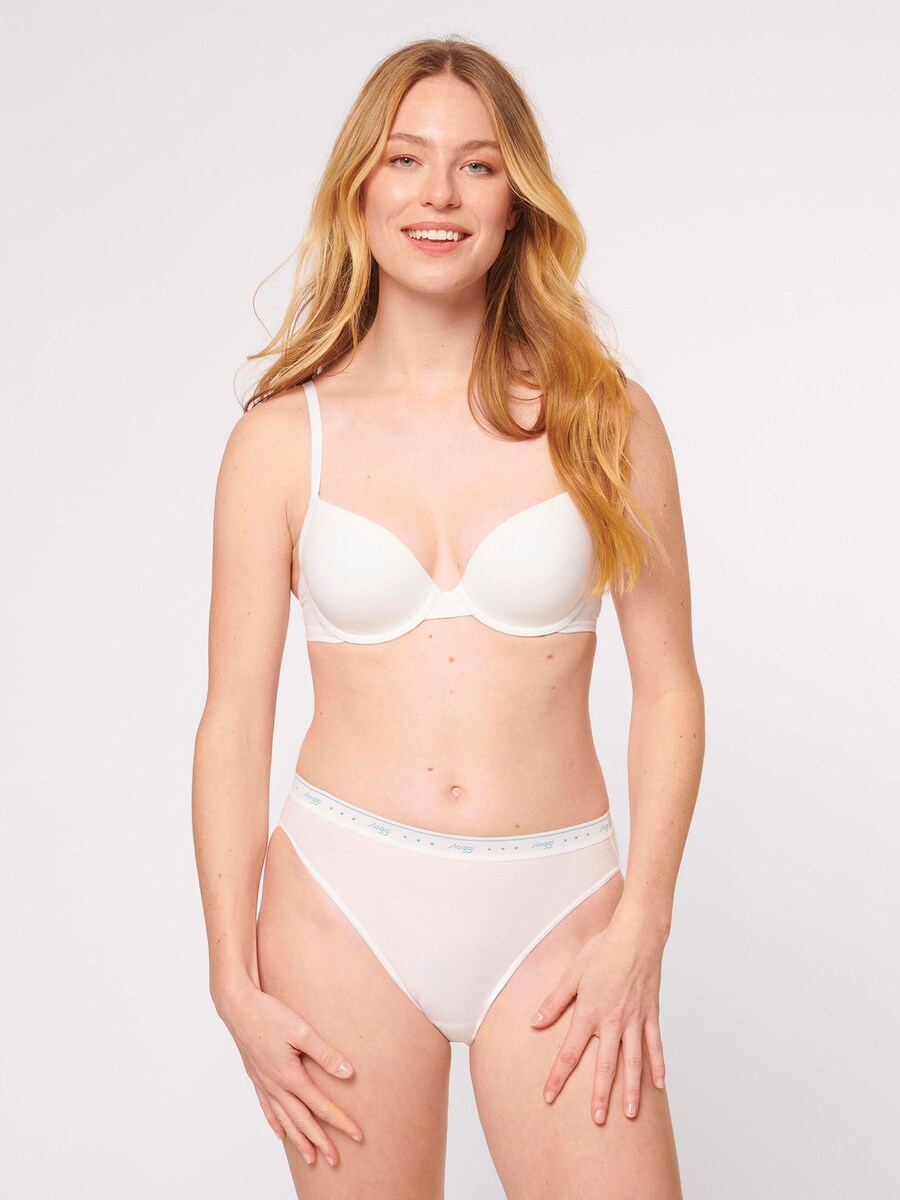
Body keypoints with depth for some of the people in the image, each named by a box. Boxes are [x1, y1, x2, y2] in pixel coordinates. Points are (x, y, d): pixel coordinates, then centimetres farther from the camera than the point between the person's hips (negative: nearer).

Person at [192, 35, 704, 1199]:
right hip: (344, 901, 0)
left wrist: (640, 929, -5)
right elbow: (234, 721, 0)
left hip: (554, 909, 0)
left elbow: (668, 687, 2)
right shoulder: (283, 439, -1)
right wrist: (236, 985, -3)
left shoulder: (605, 418, 0)